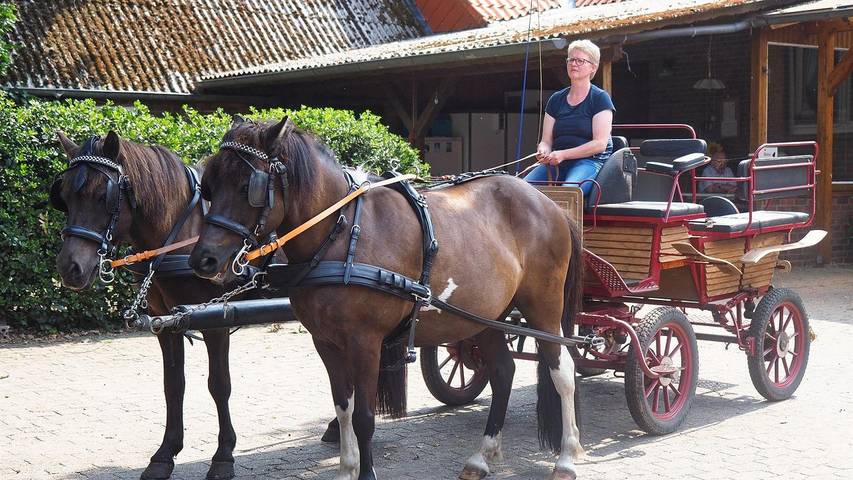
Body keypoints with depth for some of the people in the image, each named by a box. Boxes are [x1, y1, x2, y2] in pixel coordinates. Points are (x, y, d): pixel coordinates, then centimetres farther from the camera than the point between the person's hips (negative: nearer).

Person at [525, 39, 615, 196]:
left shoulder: (600, 98, 3)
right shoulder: (556, 99, 18)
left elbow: (600, 143, -7)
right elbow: (546, 141, 14)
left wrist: (563, 154, -16)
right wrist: (543, 152, -11)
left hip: (590, 161, -5)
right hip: (556, 164, 5)